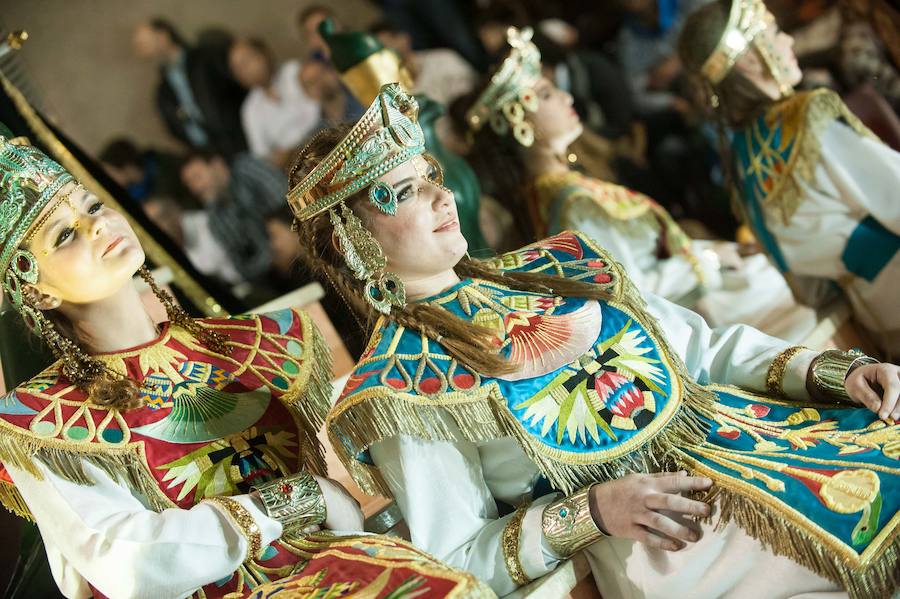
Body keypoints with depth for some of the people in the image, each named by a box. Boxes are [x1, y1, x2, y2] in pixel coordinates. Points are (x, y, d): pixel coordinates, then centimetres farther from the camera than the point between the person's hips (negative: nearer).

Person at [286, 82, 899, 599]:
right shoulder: (401, 391, -5)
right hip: (663, 545, -7)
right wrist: (592, 511, -18)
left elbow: (702, 348, 15)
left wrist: (832, 369, 0)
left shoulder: (545, 272, 13)